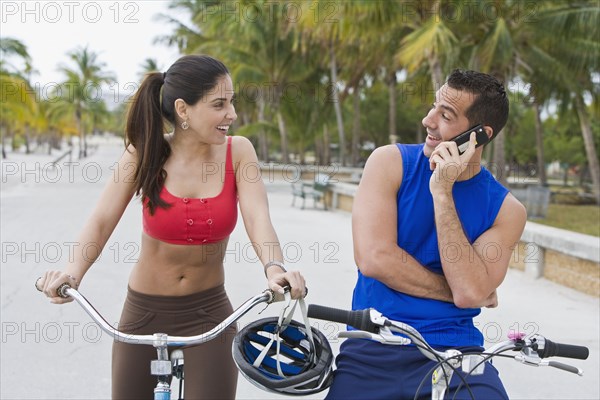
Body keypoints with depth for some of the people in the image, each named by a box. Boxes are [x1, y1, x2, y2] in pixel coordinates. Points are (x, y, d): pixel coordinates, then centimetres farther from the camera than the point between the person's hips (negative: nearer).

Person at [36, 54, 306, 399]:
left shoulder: (238, 151, -9)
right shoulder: (145, 153, -10)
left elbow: (258, 217, -22)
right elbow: (102, 220, -18)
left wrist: (275, 268, -43)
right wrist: (73, 272, -37)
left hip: (209, 313, 0)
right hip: (145, 312, 1)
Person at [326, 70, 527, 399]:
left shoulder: (505, 209, 1)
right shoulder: (391, 162, -1)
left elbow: (470, 293, -14)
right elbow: (374, 259, -13)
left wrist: (442, 193, -15)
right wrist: (462, 292, -6)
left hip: (456, 353, 0)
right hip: (373, 350, 1)